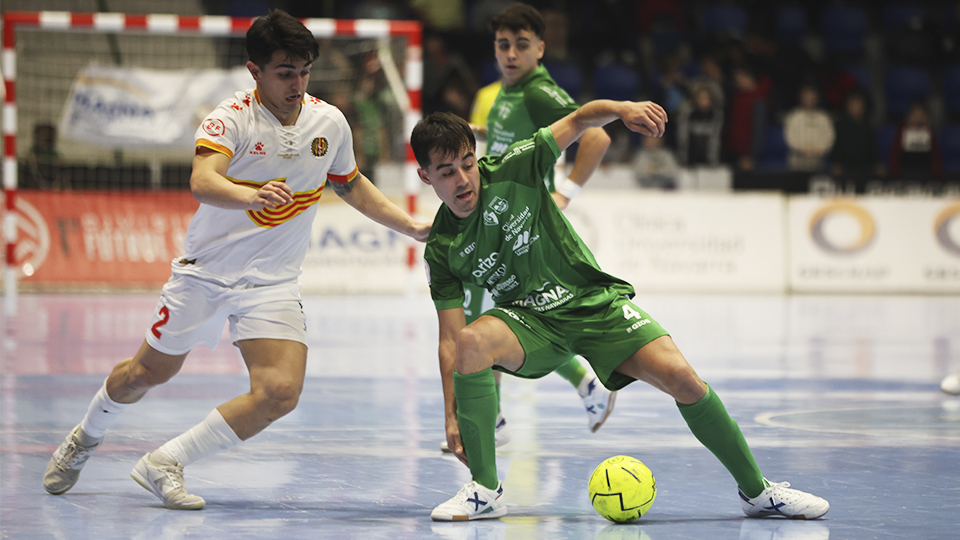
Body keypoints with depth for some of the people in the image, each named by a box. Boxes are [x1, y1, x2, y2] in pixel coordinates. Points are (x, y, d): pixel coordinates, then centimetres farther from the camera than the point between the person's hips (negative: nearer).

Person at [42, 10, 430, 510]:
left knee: (280, 393, -19)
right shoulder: (231, 118, -18)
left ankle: (164, 464, -7)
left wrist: (413, 227, 13)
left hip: (273, 282, 3)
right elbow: (202, 183, -38)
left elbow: (352, 186, 18)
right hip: (205, 271, -3)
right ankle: (86, 436, 47)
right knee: (147, 373, 15)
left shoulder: (329, 122, -2)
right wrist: (254, 197, -57)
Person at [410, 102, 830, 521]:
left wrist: (621, 108, -31)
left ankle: (756, 491, -1)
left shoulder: (511, 170, -14)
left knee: (680, 377, -19)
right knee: (471, 342, -33)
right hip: (531, 321, 0)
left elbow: (578, 121, -9)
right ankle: (484, 490, -20)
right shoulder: (441, 251, -10)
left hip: (595, 301, 0)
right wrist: (451, 415, -11)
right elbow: (450, 340, -7)